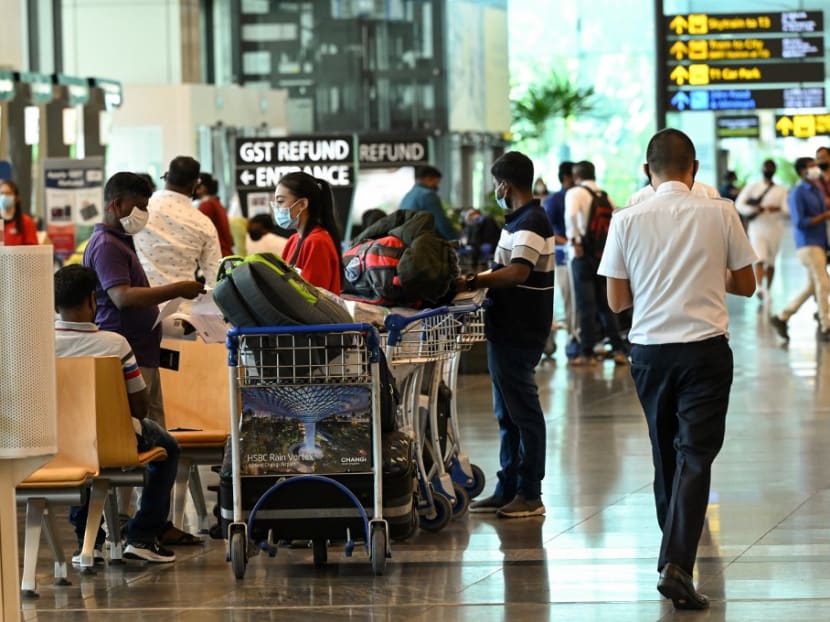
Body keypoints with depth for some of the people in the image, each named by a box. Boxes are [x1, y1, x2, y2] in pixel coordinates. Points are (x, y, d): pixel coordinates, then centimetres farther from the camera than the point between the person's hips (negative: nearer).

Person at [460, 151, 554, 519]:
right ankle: (508, 490, 21)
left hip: (519, 333, -11)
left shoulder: (530, 223, -17)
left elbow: (518, 272, -29)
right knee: (508, 414, 15)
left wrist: (472, 282, -30)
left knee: (522, 412, -5)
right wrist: (480, 280, 16)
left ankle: (530, 495, -1)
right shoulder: (522, 220, 16)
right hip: (509, 330, 11)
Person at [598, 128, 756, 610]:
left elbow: (616, 300, 2)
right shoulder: (720, 214, -3)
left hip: (650, 349, 2)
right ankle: (677, 564, -20)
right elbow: (746, 285, 6)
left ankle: (675, 553, 31)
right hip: (706, 348, -2)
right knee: (695, 457, -5)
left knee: (665, 455, 18)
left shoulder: (627, 221, -1)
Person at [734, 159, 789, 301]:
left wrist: (777, 208, -28)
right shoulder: (752, 187, 6)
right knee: (760, 260, -18)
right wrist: (754, 209, -20)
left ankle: (767, 290, 23)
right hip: (757, 229, -2)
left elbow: (788, 208, -5)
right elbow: (739, 205, -1)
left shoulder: (781, 190, 7)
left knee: (770, 263, 9)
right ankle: (760, 288, -31)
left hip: (774, 230, 2)